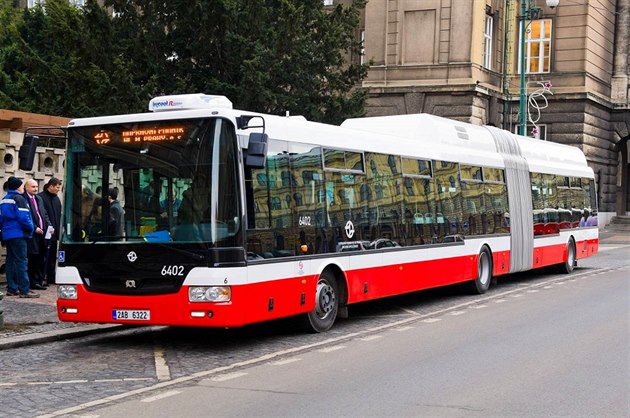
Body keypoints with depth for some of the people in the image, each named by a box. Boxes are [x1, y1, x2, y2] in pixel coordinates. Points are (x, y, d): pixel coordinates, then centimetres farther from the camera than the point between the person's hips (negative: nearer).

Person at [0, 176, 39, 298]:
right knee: (21, 261, -8)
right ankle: (24, 290, -10)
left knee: (11, 261, 12)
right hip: (18, 234, -9)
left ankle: (12, 288, 16)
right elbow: (23, 218, -19)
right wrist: (30, 229, -6)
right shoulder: (19, 199, -12)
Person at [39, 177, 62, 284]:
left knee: (53, 256, 12)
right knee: (45, 256, -7)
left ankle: (51, 277, 19)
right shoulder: (41, 197, -10)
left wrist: (58, 230, 15)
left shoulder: (56, 198, 17)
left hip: (54, 232, 8)